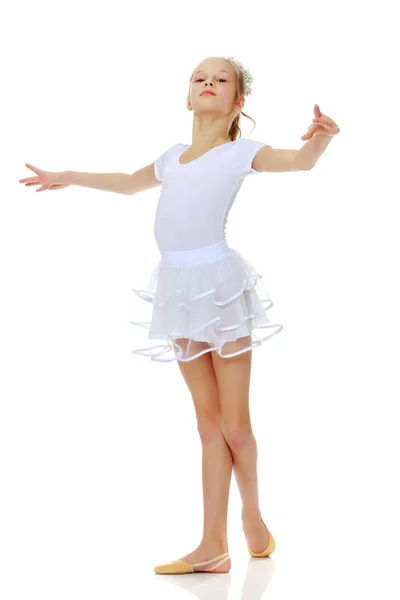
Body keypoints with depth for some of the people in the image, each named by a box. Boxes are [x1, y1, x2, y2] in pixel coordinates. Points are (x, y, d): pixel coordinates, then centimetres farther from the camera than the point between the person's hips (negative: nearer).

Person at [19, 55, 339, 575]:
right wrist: (67, 178, 43)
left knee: (235, 425, 0)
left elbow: (301, 160, -8)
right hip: (181, 290, 5)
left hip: (221, 283, -5)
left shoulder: (240, 151, 3)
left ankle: (252, 514, 25)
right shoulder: (172, 159, 18)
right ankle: (213, 546, 8)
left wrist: (320, 137, -30)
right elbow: (130, 182, 36)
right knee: (209, 423, 6)